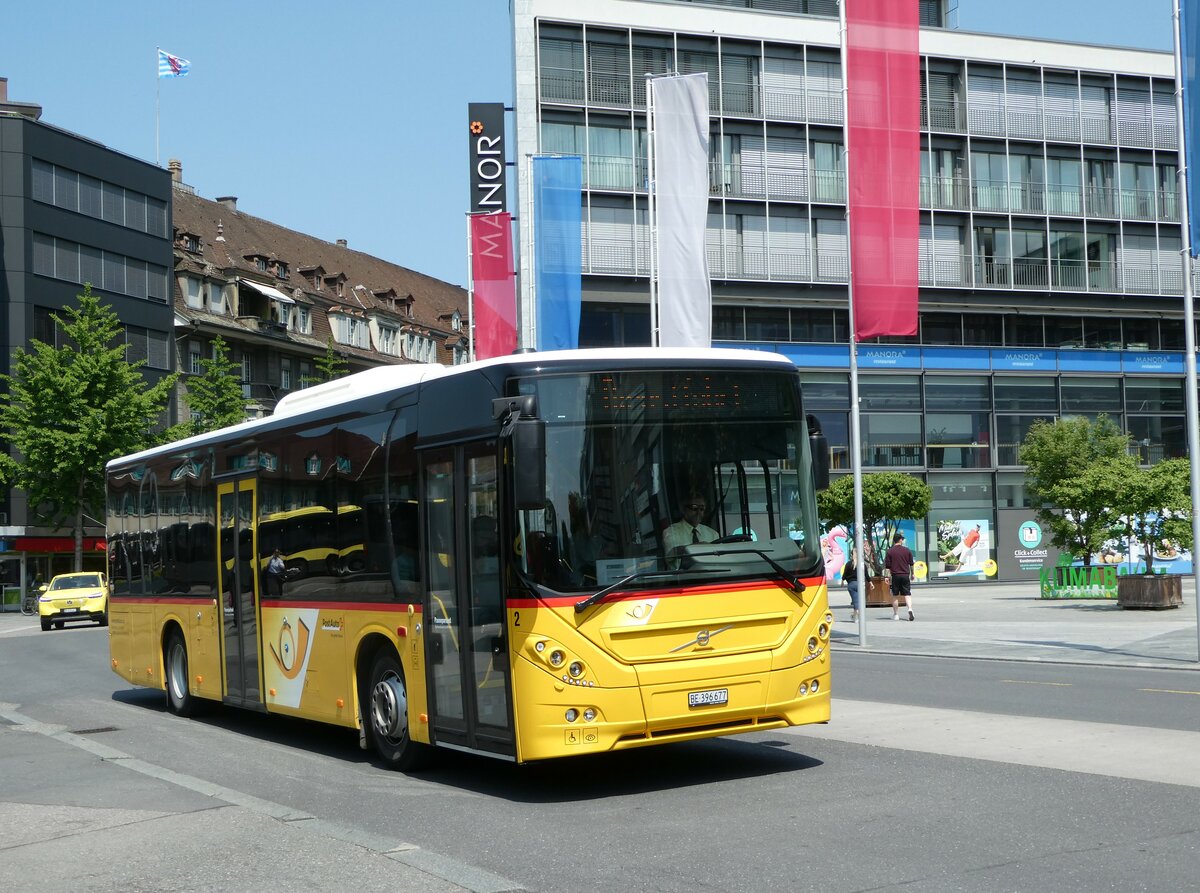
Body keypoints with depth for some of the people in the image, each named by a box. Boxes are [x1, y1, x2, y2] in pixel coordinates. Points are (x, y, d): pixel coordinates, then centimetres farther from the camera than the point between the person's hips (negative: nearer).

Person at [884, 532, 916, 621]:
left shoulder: (890, 551, -2)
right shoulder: (907, 550, 4)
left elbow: (887, 566, -3)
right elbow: (911, 564, 11)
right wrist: (912, 574, 23)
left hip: (895, 575, -1)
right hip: (905, 575, 1)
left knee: (895, 595, 7)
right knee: (907, 594, 4)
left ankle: (896, 614, 10)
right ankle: (910, 609, -19)